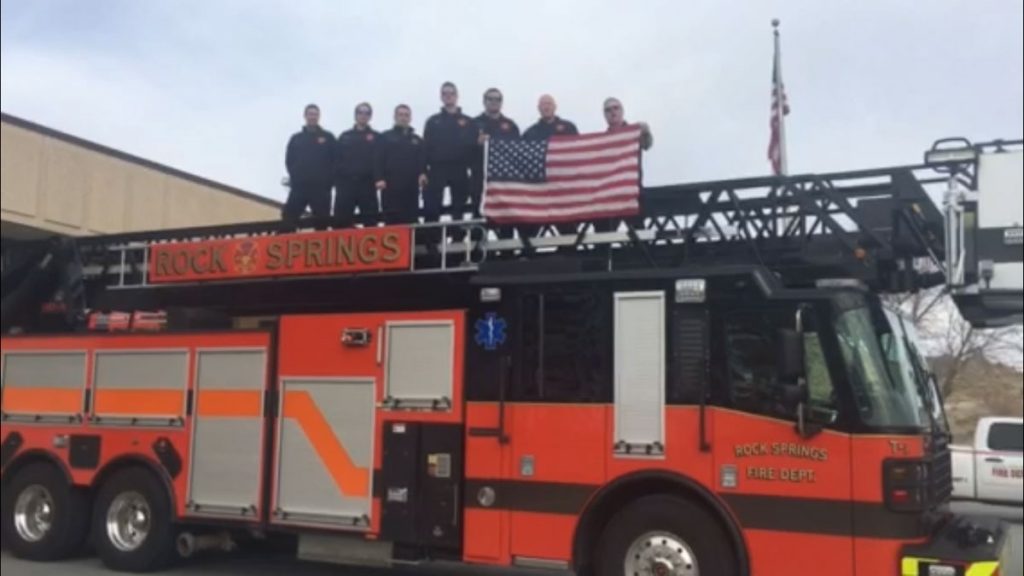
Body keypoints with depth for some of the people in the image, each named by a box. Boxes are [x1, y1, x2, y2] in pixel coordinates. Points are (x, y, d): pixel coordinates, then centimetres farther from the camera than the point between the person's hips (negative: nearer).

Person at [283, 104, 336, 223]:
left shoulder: (328, 137, 6)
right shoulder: (296, 138, 11)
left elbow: (335, 161, 1)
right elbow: (289, 161, 10)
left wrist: (328, 181, -6)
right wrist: (295, 177, -1)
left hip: (321, 188, -1)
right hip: (298, 187, 2)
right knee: (289, 217, -4)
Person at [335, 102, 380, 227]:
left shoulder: (376, 137, 9)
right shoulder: (345, 137, 14)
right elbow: (337, 160, 9)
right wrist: (338, 178, -3)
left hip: (367, 185, -1)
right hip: (346, 184, 1)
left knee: (370, 222, 2)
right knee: (341, 221, -2)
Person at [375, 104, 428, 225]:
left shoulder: (417, 140, 20)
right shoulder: (386, 137, 9)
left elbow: (422, 161, 13)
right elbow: (378, 160, 0)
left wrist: (422, 174, -8)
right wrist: (379, 178, -13)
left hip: (411, 186, 3)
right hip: (391, 186, -3)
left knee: (410, 219, 3)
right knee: (392, 219, -7)